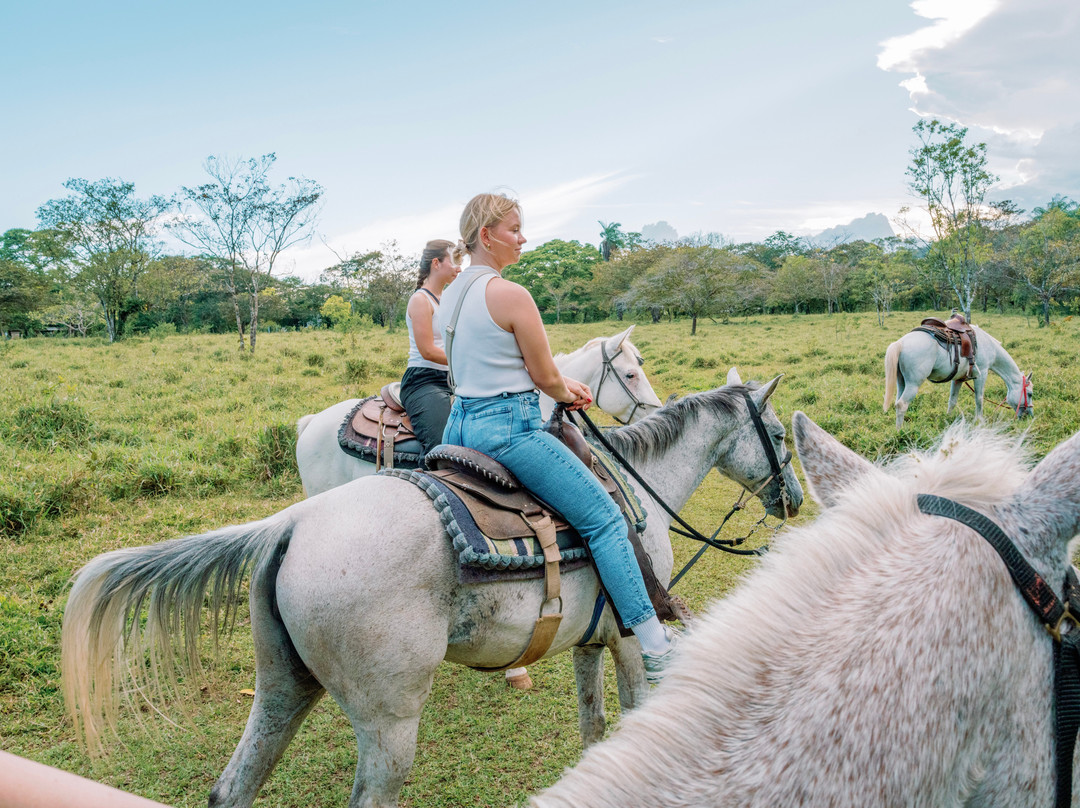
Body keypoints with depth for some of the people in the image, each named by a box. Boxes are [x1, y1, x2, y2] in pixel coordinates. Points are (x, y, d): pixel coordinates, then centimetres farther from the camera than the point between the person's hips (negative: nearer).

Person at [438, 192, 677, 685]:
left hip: (459, 423, 9)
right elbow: (544, 376, -9)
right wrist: (568, 396, 14)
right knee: (605, 520, -3)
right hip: (509, 428, -9)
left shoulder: (451, 295, 12)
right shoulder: (511, 295, -15)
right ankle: (655, 648, -1)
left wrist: (565, 384, 23)